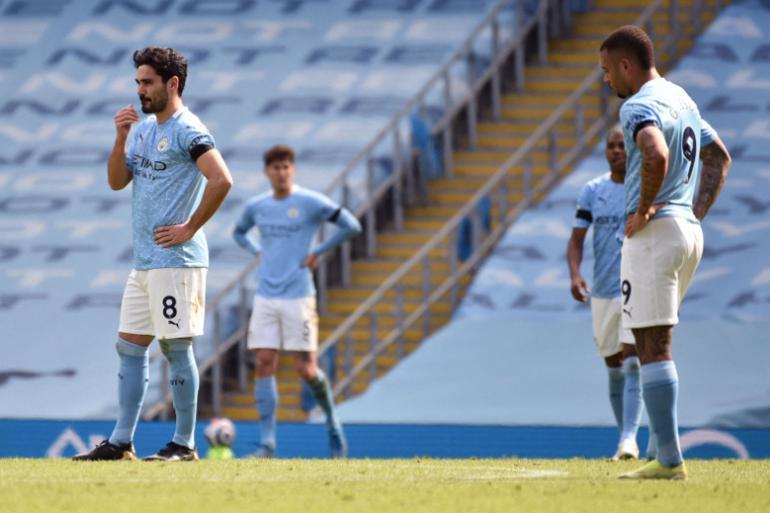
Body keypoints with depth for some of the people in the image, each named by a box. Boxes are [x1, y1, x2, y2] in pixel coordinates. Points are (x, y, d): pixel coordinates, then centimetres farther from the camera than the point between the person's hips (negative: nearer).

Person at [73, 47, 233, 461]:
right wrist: (120, 139, 0)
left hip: (176, 260, -9)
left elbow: (221, 180, -22)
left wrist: (189, 228, -17)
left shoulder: (187, 131, -12)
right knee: (130, 347, 9)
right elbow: (117, 181, 15)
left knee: (176, 348, -6)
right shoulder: (143, 129, 16)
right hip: (144, 262, 9)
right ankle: (121, 443, 11)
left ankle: (184, 444, -1)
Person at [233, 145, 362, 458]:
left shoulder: (310, 203, -4)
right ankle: (267, 442, -5)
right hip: (265, 298, 4)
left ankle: (332, 421, 23)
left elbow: (352, 226, -5)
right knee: (264, 365, -5)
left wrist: (318, 253, -6)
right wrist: (257, 253, 11)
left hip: (298, 297, -4)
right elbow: (239, 232, 29)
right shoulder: (256, 206, 9)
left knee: (306, 369, -4)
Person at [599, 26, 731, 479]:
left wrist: (643, 209, -19)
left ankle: (670, 460, -11)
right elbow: (720, 157, 29)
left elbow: (656, 155, -33)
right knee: (654, 346, 14)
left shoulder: (639, 106, -13)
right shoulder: (682, 99, 18)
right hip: (691, 234, 9)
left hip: (653, 233, -9)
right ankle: (666, 454, 11)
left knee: (654, 348, -8)